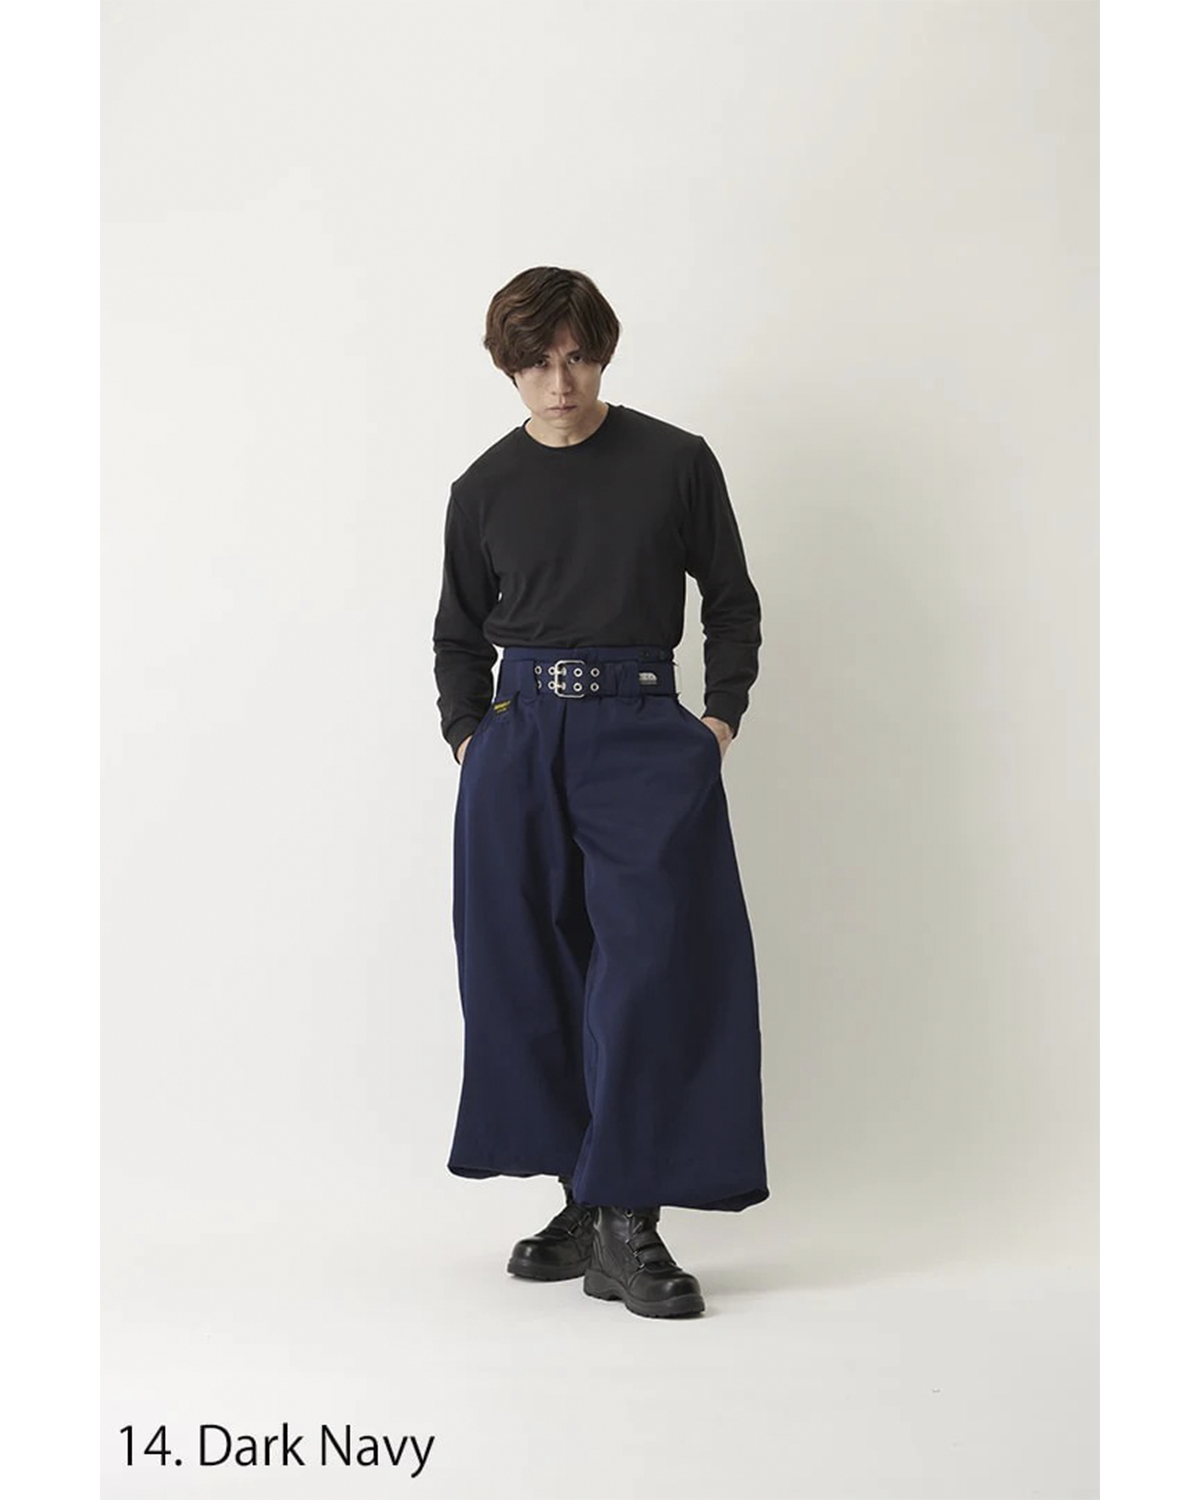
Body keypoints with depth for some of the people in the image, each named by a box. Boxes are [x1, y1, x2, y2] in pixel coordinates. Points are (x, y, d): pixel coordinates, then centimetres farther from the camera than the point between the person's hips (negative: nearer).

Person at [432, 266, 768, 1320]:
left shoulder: (676, 463, 4)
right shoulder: (485, 489, 10)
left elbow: (732, 603, 11)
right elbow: (459, 632, 20)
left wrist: (723, 720, 1)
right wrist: (468, 737, 7)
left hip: (643, 733, -2)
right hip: (518, 737, 3)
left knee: (655, 959, -11)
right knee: (530, 973, 3)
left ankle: (629, 1219, -4)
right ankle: (585, 1203, 15)